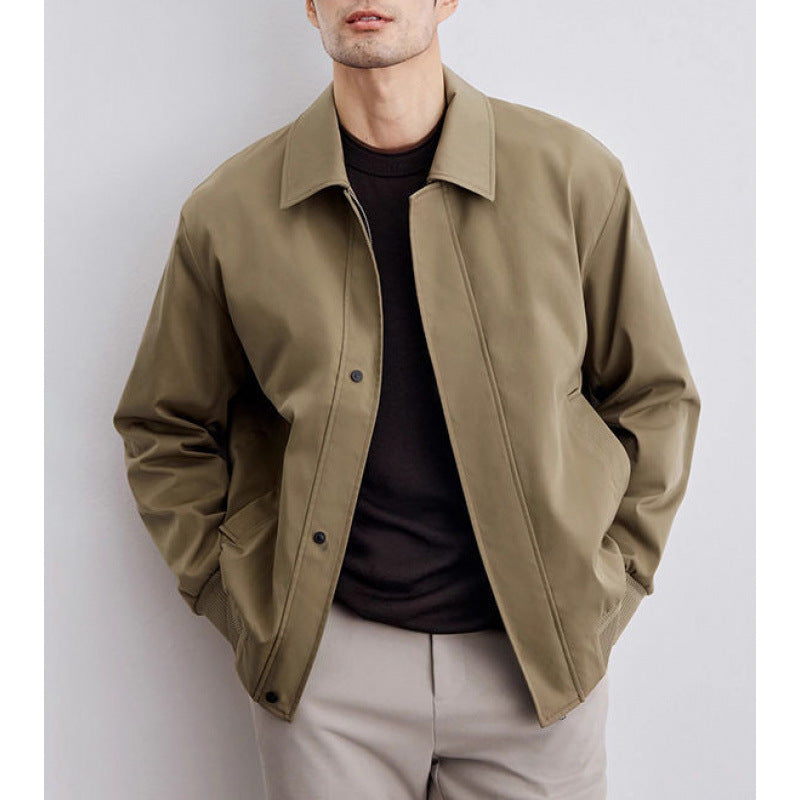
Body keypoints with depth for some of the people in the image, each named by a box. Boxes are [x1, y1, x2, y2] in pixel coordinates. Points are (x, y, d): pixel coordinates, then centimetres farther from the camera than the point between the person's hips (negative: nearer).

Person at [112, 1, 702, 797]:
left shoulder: (573, 175, -4)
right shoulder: (227, 210, -3)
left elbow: (654, 396, 6)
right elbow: (164, 430, 8)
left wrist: (607, 591, 1)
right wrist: (235, 598, 1)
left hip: (539, 660, 1)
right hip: (322, 664, 0)